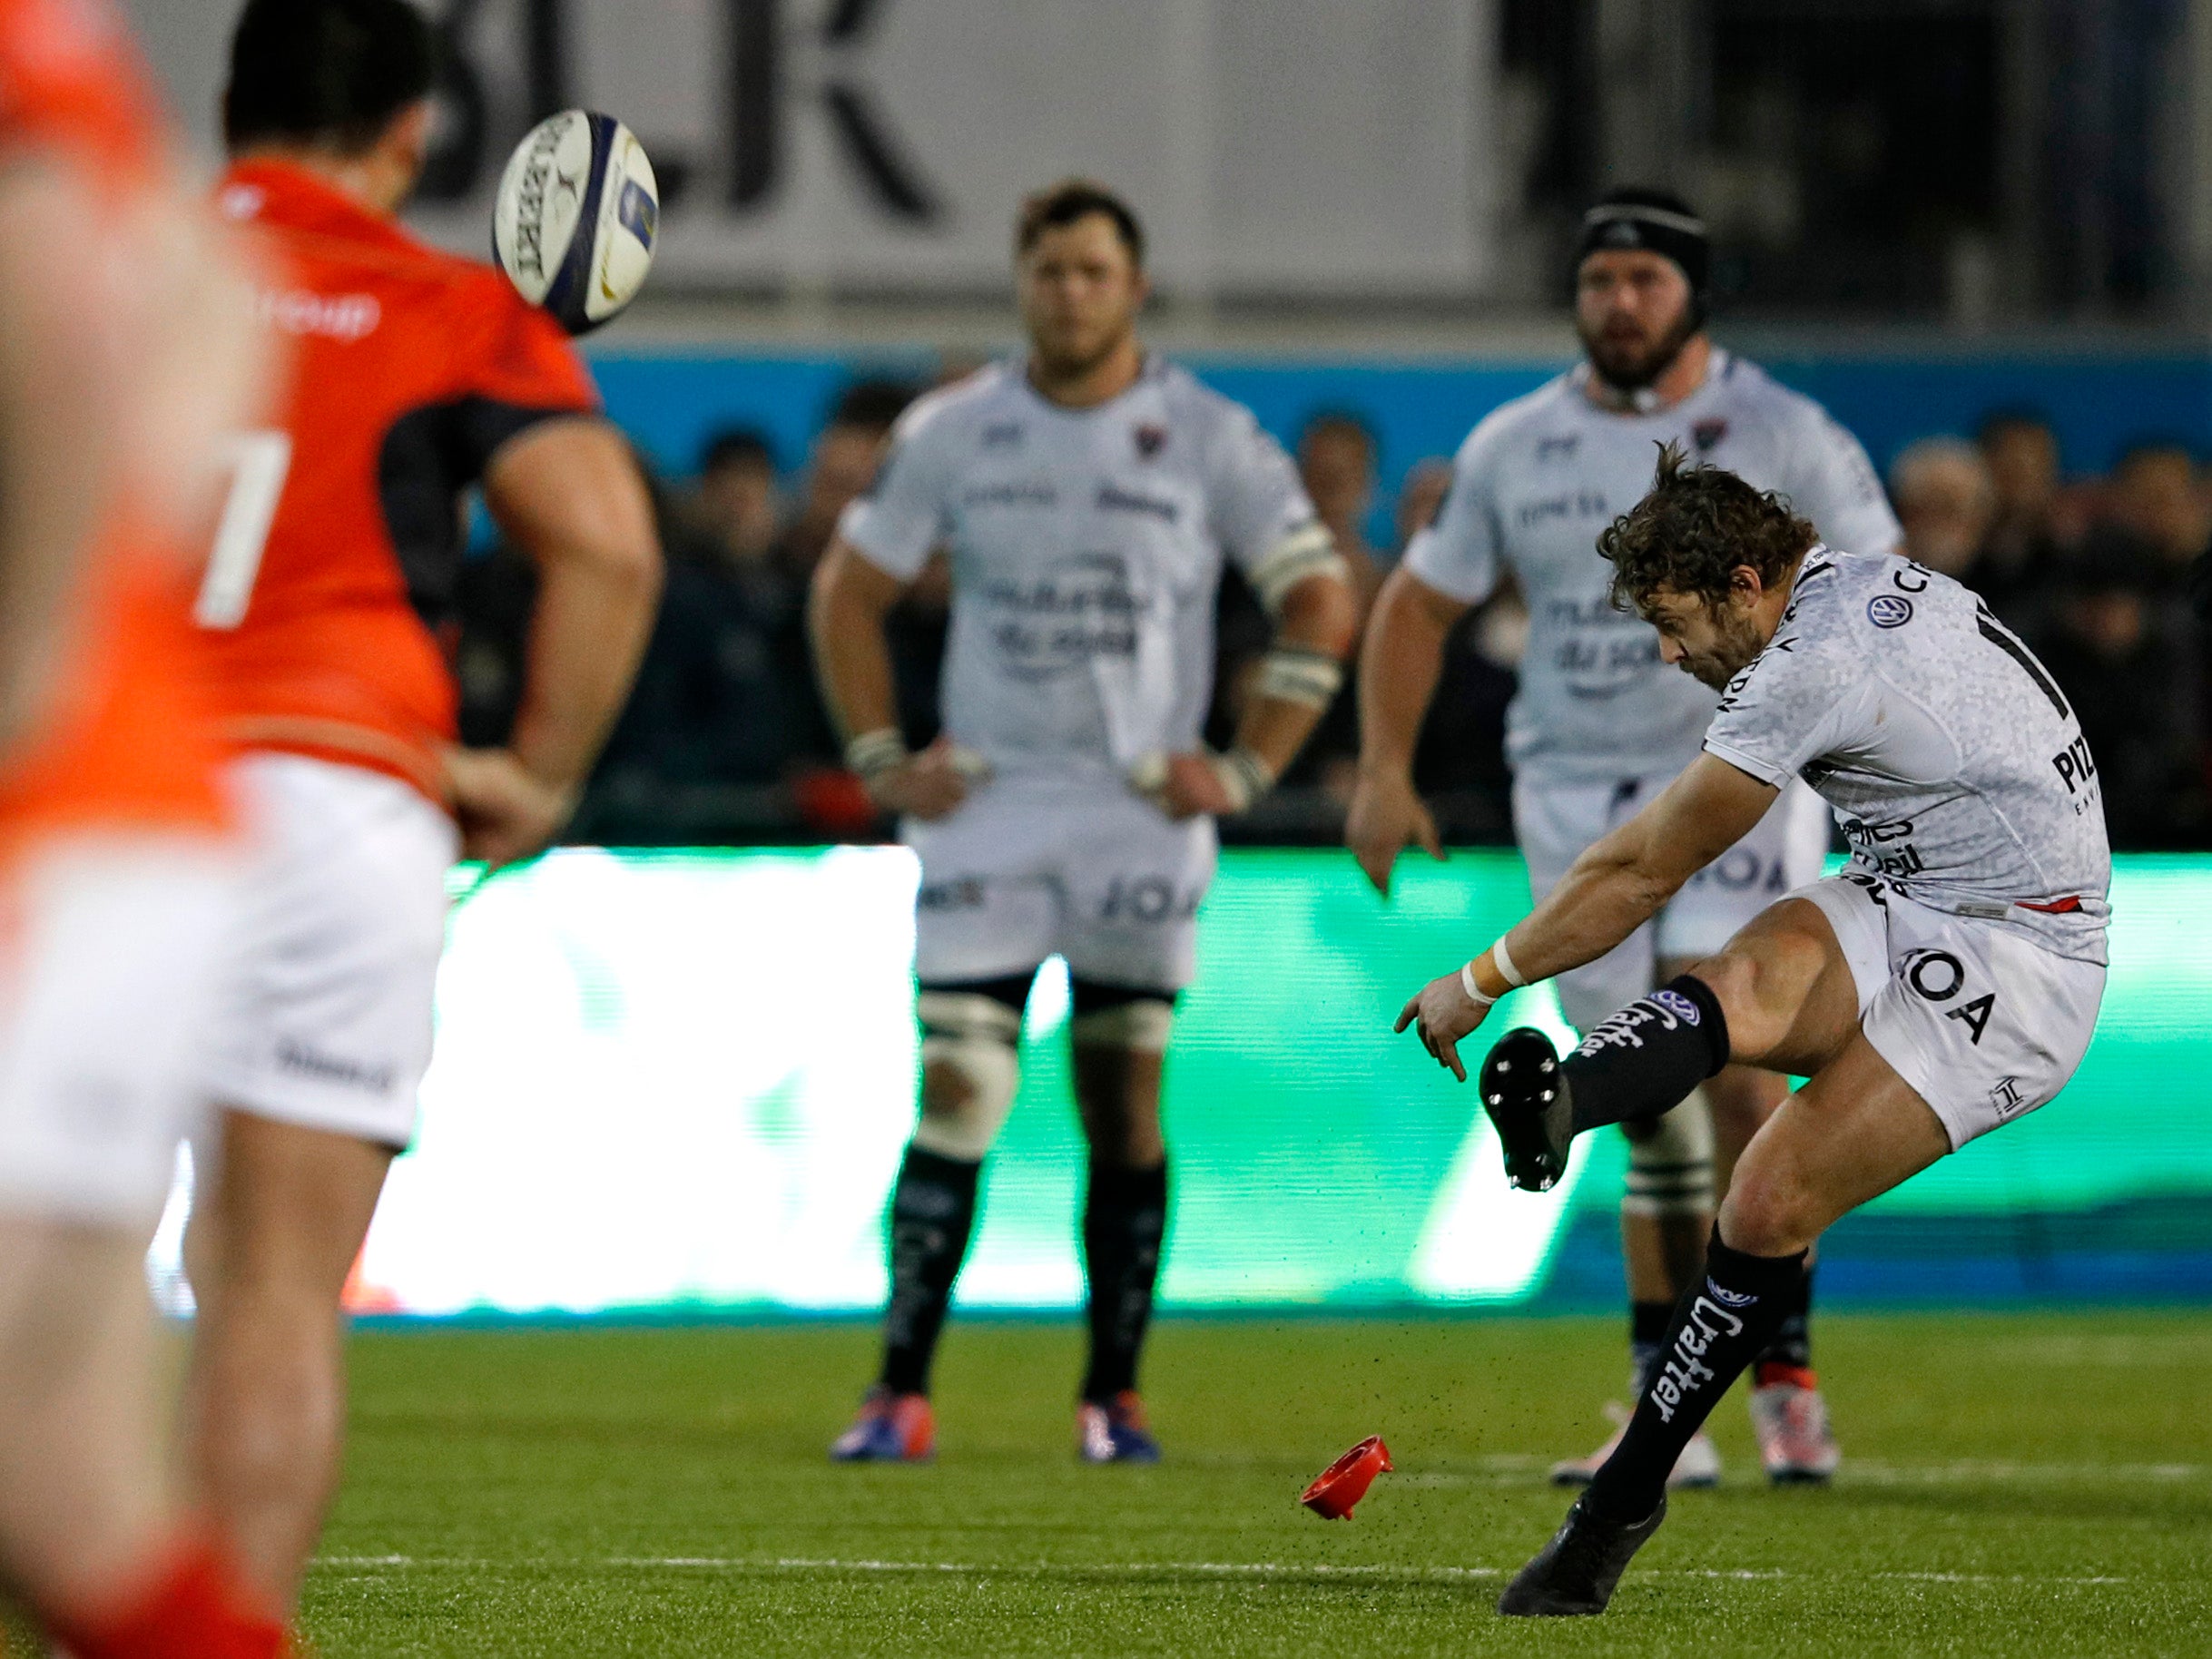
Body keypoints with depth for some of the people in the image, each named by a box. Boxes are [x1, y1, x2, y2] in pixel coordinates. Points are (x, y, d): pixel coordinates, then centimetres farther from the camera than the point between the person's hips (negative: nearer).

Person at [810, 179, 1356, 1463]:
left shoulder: (1209, 439, -1)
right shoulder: (954, 433, 3)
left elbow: (1321, 600, 4)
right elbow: (851, 592, 13)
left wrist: (1247, 769, -2)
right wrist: (882, 759, 4)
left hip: (1140, 815, 0)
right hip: (987, 812, 0)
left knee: (1126, 1103, 2)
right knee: (954, 1093, -8)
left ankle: (1116, 1395, 11)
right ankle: (901, 1392, -8)